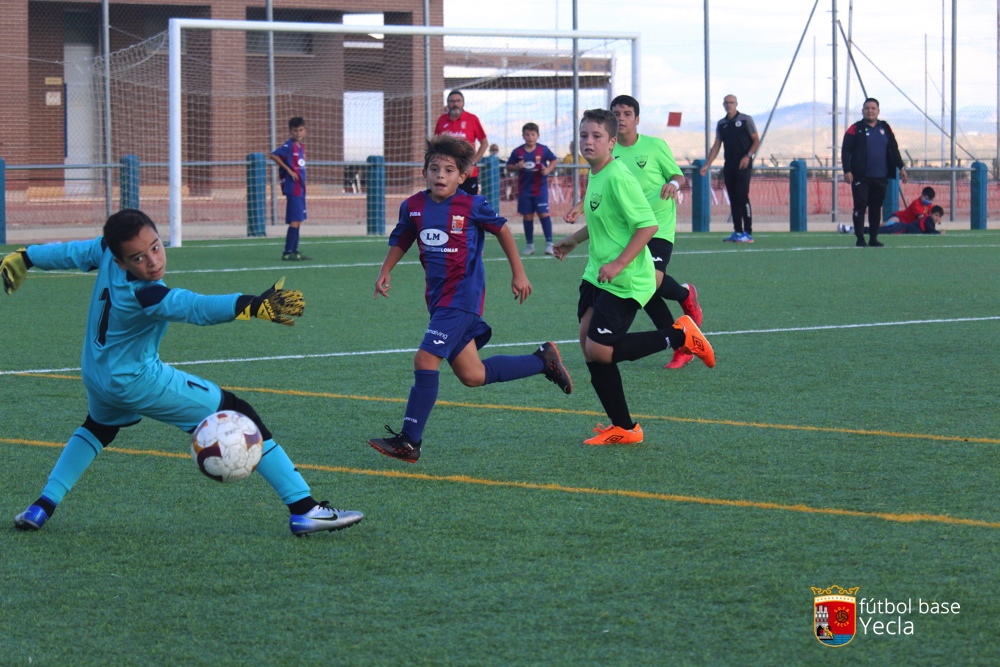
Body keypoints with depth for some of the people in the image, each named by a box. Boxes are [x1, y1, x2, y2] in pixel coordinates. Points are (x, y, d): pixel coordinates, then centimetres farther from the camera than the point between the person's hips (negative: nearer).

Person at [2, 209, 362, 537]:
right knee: (239, 416, -5)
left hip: (96, 378, 8)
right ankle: (304, 509, -8)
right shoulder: (141, 295, -34)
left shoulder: (104, 250, -13)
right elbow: (197, 307, -47)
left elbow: (69, 253, 7)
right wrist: (256, 305, -59)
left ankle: (42, 507, 31)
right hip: (139, 381, -8)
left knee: (99, 426, 40)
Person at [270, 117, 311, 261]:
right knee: (295, 221, -10)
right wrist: (288, 170, -18)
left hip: (300, 188, 9)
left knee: (298, 221, 11)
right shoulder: (289, 146, -11)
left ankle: (294, 251, 16)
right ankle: (287, 253, -9)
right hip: (292, 188, -9)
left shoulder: (301, 147, 14)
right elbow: (273, 155, -21)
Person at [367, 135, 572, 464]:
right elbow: (400, 241, 19)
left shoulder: (472, 205, -9)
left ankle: (409, 441, -13)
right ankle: (543, 360, 31)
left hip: (463, 297, -7)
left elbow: (502, 231, 5)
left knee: (425, 360, -18)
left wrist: (518, 274, 9)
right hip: (438, 298, 7)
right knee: (472, 375, 11)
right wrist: (384, 273, 5)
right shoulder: (413, 207, 4)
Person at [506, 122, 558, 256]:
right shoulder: (517, 152, -1)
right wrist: (517, 167, -14)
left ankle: (549, 243, -1)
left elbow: (554, 160, 10)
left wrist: (548, 170, -8)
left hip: (540, 188, -2)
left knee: (544, 214, -8)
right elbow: (508, 167, 7)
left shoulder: (543, 150, -4)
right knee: (527, 216, 7)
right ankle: (529, 245, 16)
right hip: (524, 189, 2)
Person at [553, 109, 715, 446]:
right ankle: (623, 428, 14)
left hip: (624, 280, -9)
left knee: (599, 351, -13)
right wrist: (573, 240, 33)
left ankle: (681, 337, 2)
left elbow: (647, 225, -22)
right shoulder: (595, 175, 11)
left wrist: (618, 264, -26)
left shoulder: (618, 178, -18)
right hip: (596, 275, 9)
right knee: (590, 347, 5)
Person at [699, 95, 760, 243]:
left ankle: (748, 233, -12)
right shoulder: (721, 124, 13)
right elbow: (716, 145, 13)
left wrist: (748, 156, -14)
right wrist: (707, 165, 5)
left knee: (742, 197, -12)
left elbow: (756, 141, 1)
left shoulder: (745, 120, 0)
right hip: (729, 165, 5)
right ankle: (737, 232, 8)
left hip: (743, 165, -5)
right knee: (733, 199, 4)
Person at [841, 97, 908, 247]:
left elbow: (894, 149, 17)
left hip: (880, 177, 4)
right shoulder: (855, 129, 0)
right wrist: (847, 170, -14)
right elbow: (846, 151, -4)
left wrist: (901, 167, 9)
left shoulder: (885, 129, 12)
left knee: (876, 208, 7)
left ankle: (873, 238, 13)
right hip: (861, 177, -4)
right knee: (860, 206, -6)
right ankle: (860, 239, -2)